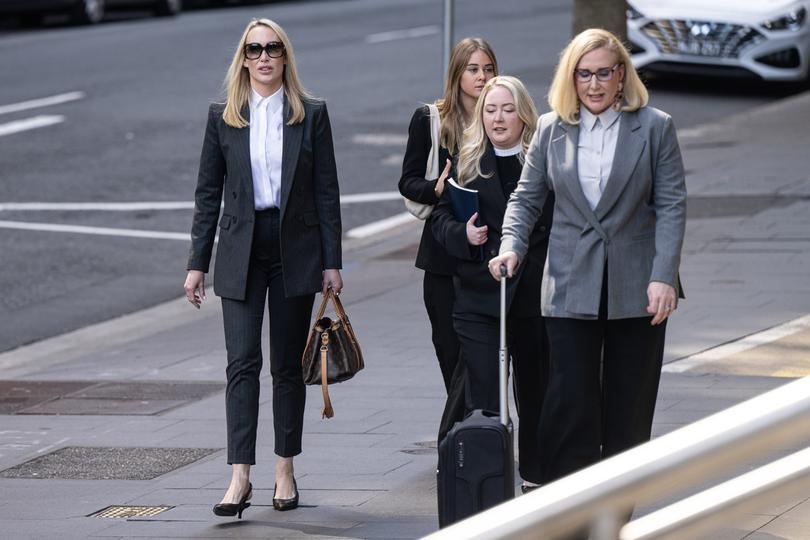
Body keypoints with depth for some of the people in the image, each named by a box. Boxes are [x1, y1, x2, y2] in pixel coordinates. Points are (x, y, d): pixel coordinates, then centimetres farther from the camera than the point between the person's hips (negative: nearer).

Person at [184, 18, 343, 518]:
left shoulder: (311, 114, 2)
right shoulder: (223, 117, 4)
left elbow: (327, 191, 2)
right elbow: (208, 193, 6)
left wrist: (332, 262, -2)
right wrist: (198, 263, 2)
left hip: (295, 250, 0)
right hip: (241, 252, 0)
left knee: (288, 364, 7)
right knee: (243, 361, -9)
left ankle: (286, 471, 16)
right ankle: (240, 476, -14)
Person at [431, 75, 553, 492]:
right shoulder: (467, 161, 6)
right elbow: (441, 215, 11)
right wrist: (462, 235, -11)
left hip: (536, 296, 0)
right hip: (479, 297, 0)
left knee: (535, 390, 13)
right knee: (482, 393, -7)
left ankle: (536, 475, 30)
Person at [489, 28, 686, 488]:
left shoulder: (654, 127, 1)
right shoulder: (551, 130, 7)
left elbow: (672, 205, -2)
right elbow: (526, 198, 12)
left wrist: (663, 277, -12)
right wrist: (512, 247, -6)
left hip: (636, 290, -1)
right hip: (571, 289, 1)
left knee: (628, 413, 6)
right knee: (569, 404, -6)